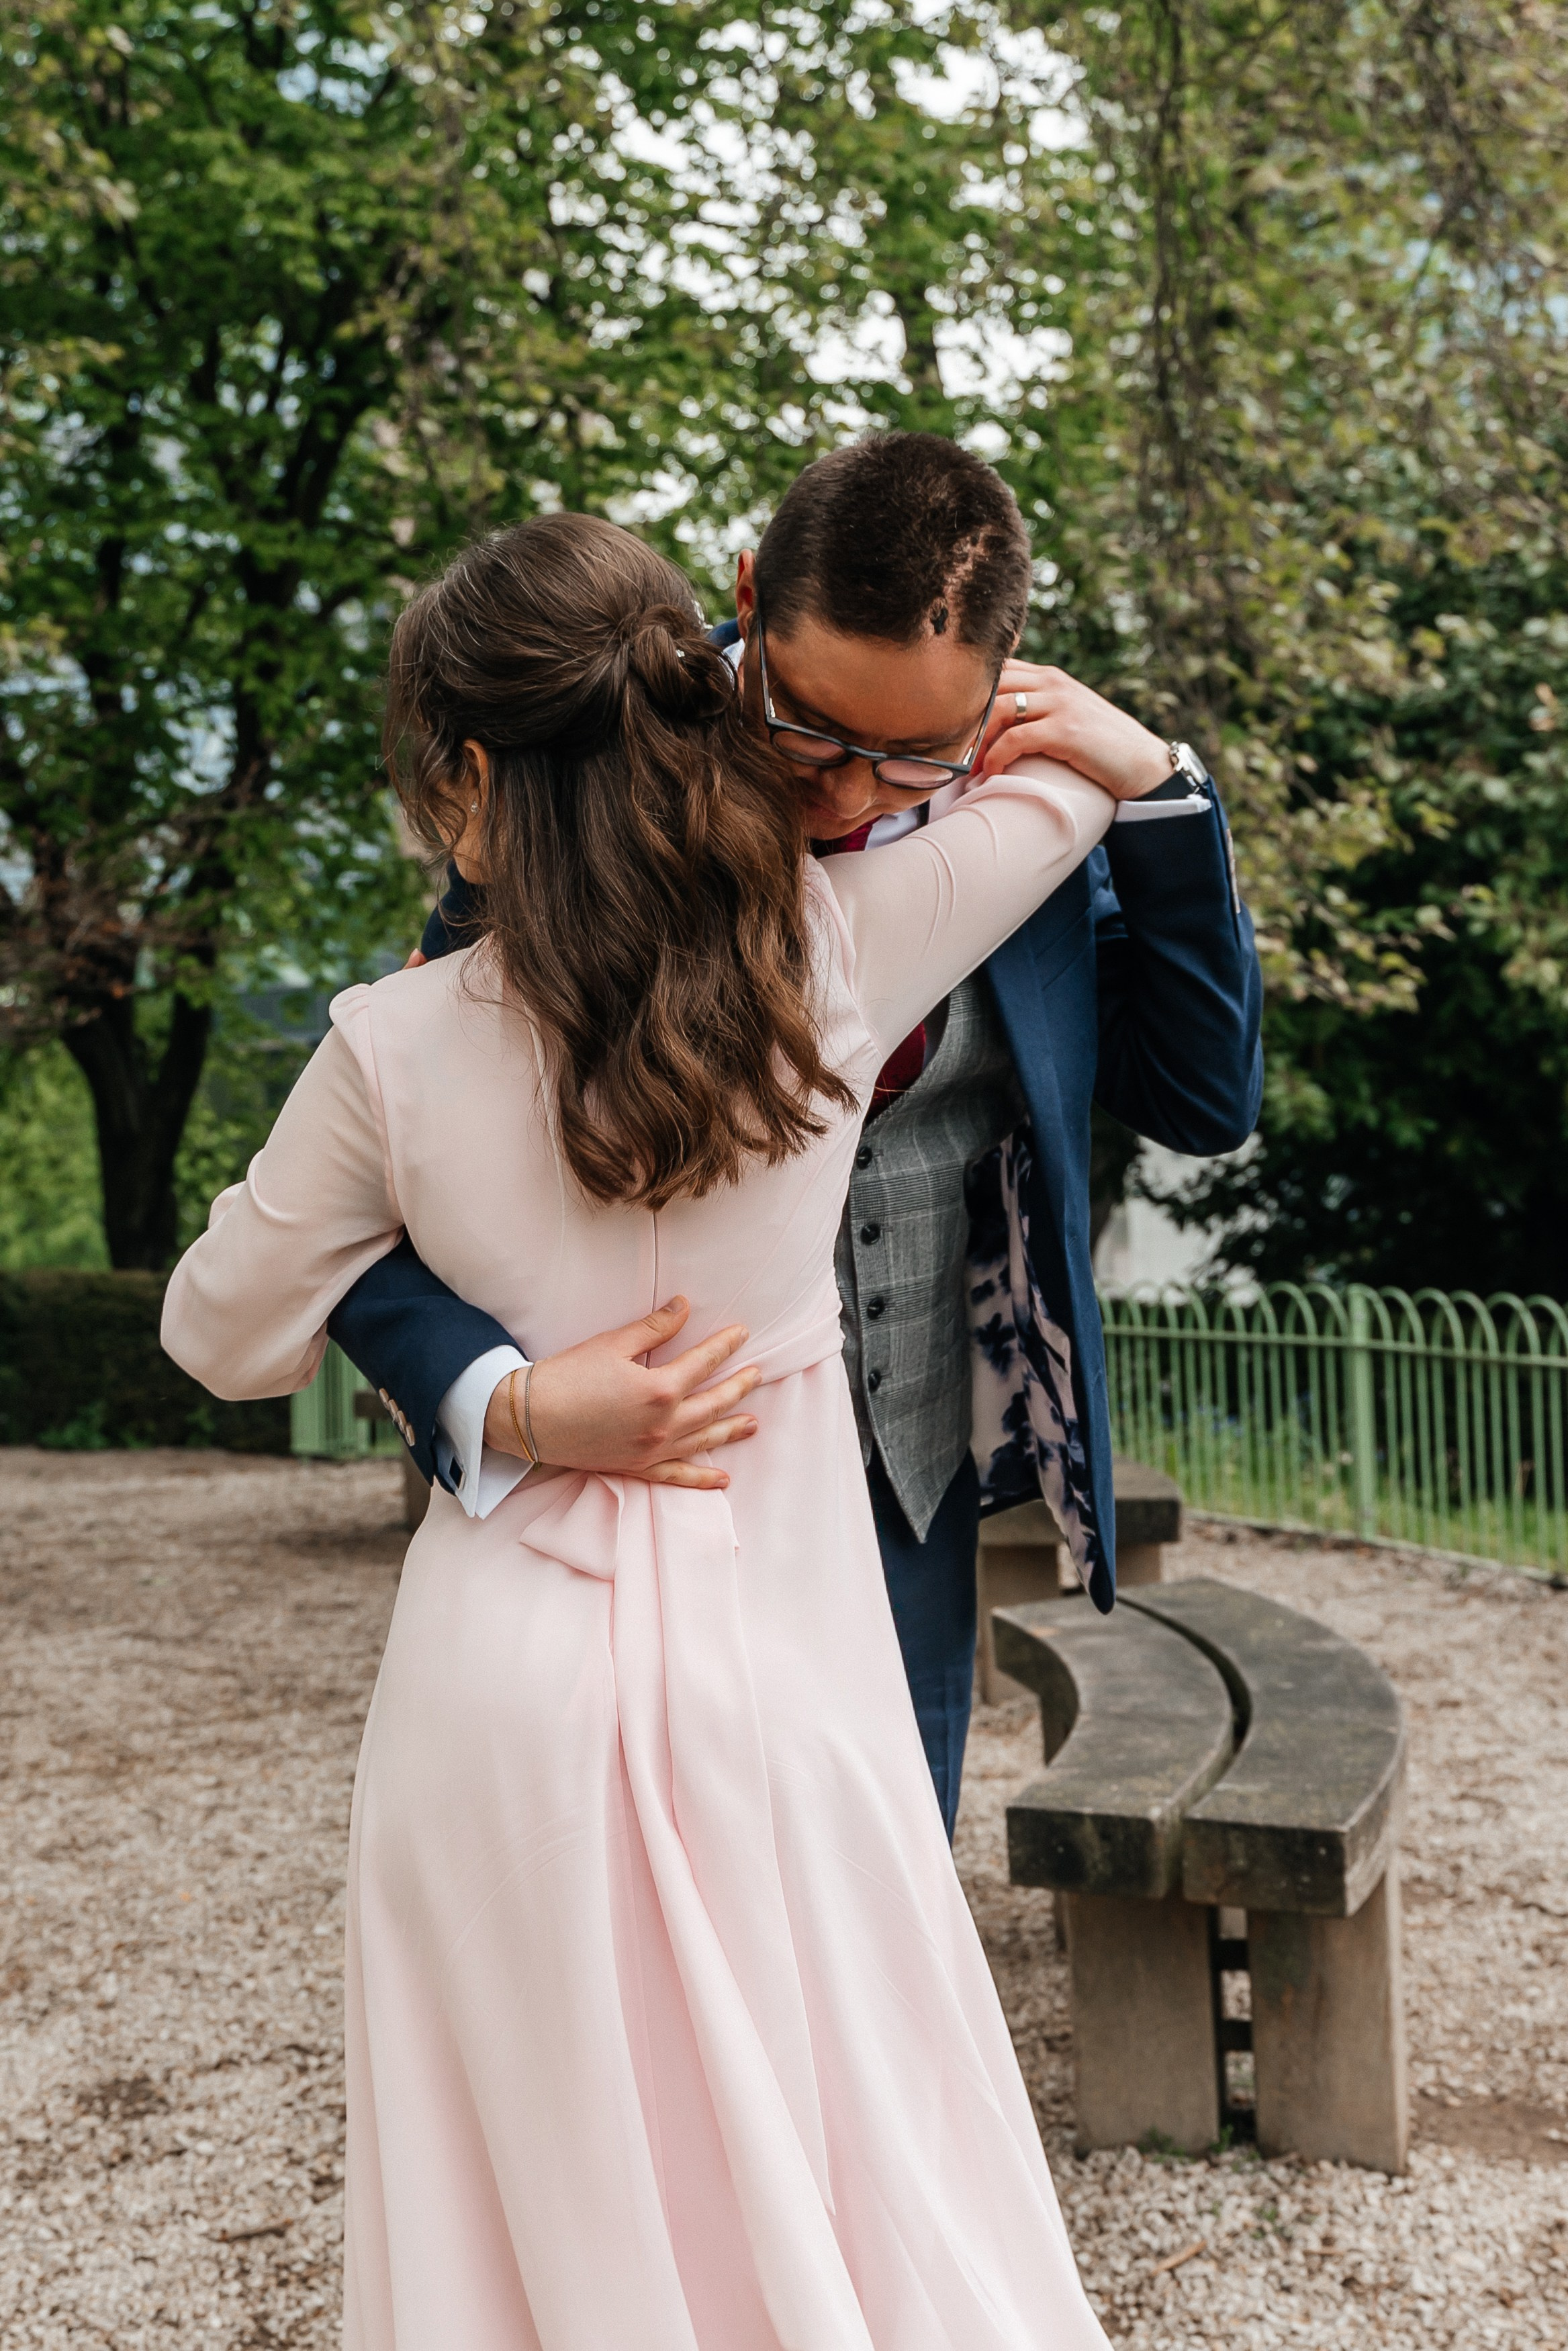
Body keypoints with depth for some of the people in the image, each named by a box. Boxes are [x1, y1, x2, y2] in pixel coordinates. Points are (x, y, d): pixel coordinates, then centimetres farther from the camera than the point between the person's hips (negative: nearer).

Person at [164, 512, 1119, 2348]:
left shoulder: (394, 1049, -12)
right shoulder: (831, 957, -10)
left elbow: (225, 1337, 4)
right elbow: (1068, 763, 8)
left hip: (505, 1675, 0)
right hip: (774, 1660, 1)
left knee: (539, 2187, 16)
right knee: (841, 2163, 16)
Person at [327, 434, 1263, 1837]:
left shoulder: (1021, 803, -6)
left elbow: (1209, 1099, -1)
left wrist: (1156, 786, -13)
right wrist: (505, 1401, -33)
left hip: (914, 1492, 4)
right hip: (652, 1472, -3)